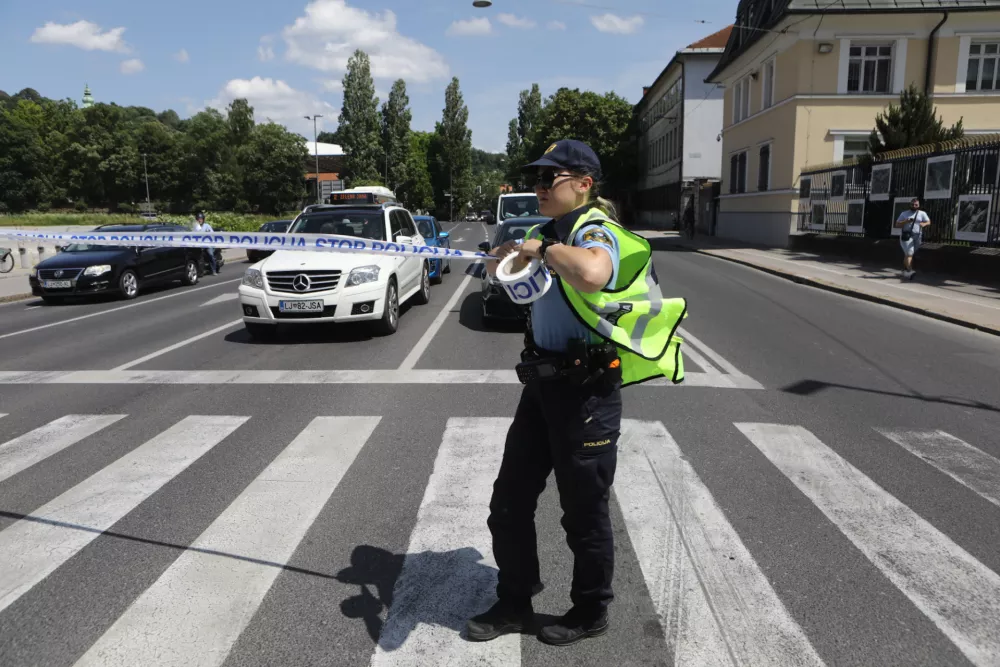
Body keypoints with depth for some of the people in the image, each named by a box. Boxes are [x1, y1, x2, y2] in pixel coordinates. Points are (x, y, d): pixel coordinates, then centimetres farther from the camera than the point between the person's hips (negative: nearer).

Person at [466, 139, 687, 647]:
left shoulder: (595, 230, -14)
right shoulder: (551, 231, 11)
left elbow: (592, 275, -38)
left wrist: (544, 248, -25)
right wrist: (507, 254, 5)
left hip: (586, 392, -9)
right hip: (542, 386, 9)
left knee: (584, 514, 9)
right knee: (508, 504, 15)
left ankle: (590, 613, 32)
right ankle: (514, 604, 34)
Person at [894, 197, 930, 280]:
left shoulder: (922, 213, 11)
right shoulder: (904, 213, 10)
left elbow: (928, 222, 2)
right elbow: (897, 224, 5)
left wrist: (924, 224, -21)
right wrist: (906, 221, -13)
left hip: (917, 236, 2)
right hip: (906, 236, -2)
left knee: (908, 254, 9)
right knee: (909, 253, -17)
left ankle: (904, 270, 23)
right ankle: (909, 271, -27)